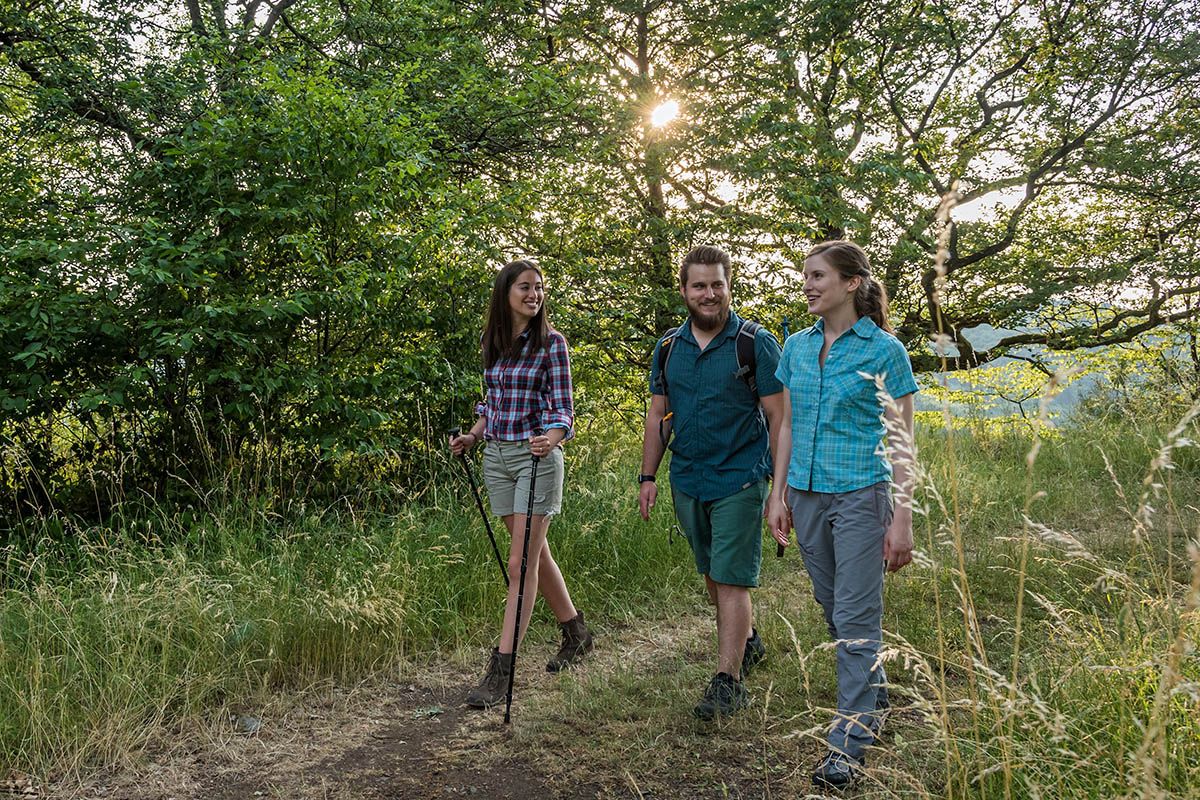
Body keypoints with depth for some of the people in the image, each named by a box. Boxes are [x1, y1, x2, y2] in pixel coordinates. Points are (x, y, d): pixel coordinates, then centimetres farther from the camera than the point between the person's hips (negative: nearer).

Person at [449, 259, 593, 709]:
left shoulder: (551, 343, -7)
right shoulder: (493, 342, 9)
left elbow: (563, 409, -11)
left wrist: (551, 438, -31)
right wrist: (471, 436, 5)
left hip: (536, 456, -6)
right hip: (496, 456, 6)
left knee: (521, 562, -7)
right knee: (536, 554, 15)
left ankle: (502, 669, -4)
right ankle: (575, 633, 34)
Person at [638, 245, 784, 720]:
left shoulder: (756, 344, -7)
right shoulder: (668, 348, 7)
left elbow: (780, 418, -8)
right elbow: (658, 416, 13)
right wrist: (647, 476, 8)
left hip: (739, 481, -5)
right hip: (687, 481, 6)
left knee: (732, 580, -6)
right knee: (712, 574, 17)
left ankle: (728, 679, 1)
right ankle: (748, 642, 38)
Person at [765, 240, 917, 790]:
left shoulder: (884, 350, -7)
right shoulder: (796, 347, 8)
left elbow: (902, 441, -7)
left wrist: (903, 519, -10)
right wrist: (778, 495, 9)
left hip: (860, 494, -6)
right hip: (807, 493, 6)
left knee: (855, 616, -2)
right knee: (832, 609, 16)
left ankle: (849, 741, 7)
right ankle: (875, 699, 38)